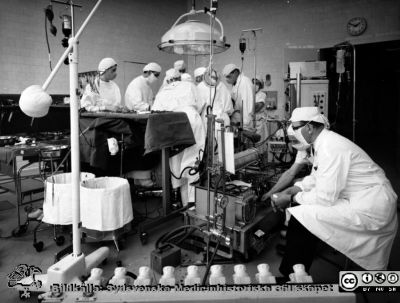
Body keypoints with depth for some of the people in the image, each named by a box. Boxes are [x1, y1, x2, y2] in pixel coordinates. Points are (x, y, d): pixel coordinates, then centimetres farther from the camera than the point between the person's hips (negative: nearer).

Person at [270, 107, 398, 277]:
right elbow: (315, 178, 16)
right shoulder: (323, 142, 7)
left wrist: (292, 198, -12)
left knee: (300, 219, -17)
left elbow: (325, 198, -24)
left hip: (370, 210, -10)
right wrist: (290, 191, 3)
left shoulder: (330, 148, -23)